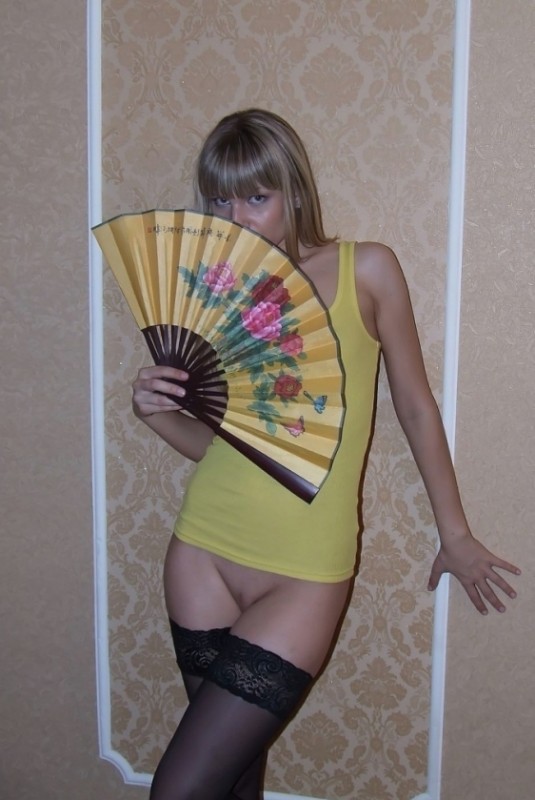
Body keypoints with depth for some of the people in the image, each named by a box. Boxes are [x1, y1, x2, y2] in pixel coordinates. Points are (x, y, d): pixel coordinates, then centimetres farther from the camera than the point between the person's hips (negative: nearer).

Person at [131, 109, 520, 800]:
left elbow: (414, 406, 2)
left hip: (304, 574, -3)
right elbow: (212, 441, 10)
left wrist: (454, 534, 8)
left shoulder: (365, 269, -5)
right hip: (203, 554, 4)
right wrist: (155, 412, -11)